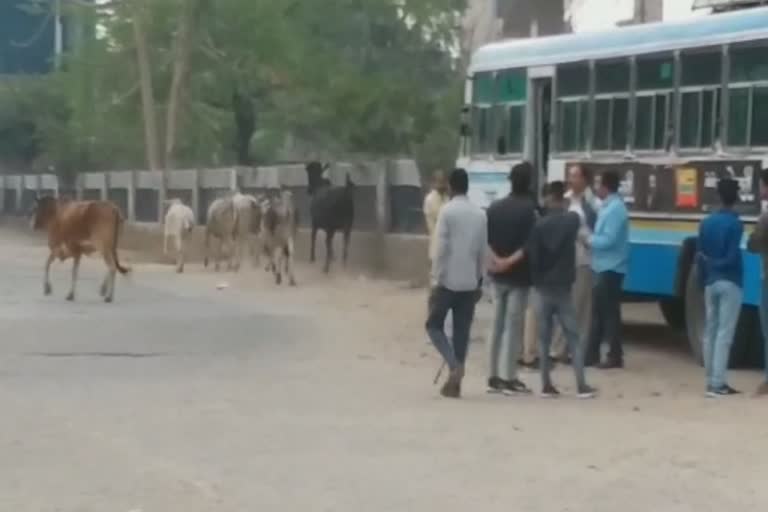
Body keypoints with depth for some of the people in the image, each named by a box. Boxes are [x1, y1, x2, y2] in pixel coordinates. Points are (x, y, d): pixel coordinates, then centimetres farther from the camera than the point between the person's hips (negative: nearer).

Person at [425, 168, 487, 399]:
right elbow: (483, 251, 9)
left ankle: (454, 365, -11)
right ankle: (455, 382, 8)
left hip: (448, 280, -5)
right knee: (462, 331, 8)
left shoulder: (447, 211, -9)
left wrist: (436, 279, -9)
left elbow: (442, 248, -13)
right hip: (470, 282, 5)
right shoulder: (480, 214, 6)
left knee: (434, 325, 9)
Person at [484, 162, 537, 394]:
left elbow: (486, 240, 5)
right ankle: (508, 378, -1)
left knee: (498, 324, 11)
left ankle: (494, 376, 13)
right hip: (519, 276, -6)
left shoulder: (494, 207, 6)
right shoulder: (529, 209, -12)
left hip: (498, 274, 6)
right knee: (513, 326, -2)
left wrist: (497, 260, 8)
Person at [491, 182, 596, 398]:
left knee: (544, 338, 6)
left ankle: (546, 385, 5)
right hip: (563, 287, 0)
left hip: (543, 287, 0)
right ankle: (582, 385, -1)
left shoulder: (541, 225, -6)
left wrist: (506, 262, -13)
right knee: (573, 337, 4)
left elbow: (529, 251, -15)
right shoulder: (573, 220, -2)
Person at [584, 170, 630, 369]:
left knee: (610, 312, -5)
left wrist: (589, 241, -10)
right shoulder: (608, 206, 14)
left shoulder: (615, 209, -18)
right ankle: (591, 354, 18)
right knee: (598, 312, 13)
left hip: (611, 268, -10)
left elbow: (609, 240, -23)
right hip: (603, 267, 10)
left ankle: (615, 356, 1)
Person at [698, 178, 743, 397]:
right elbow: (732, 257, -17)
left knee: (710, 331, 11)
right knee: (724, 333, -6)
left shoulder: (706, 222, 6)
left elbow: (699, 256, 6)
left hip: (711, 283, 6)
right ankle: (717, 383, -9)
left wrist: (704, 279, 12)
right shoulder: (735, 224, -11)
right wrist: (717, 264, 1)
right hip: (730, 283, -6)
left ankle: (712, 380, 14)